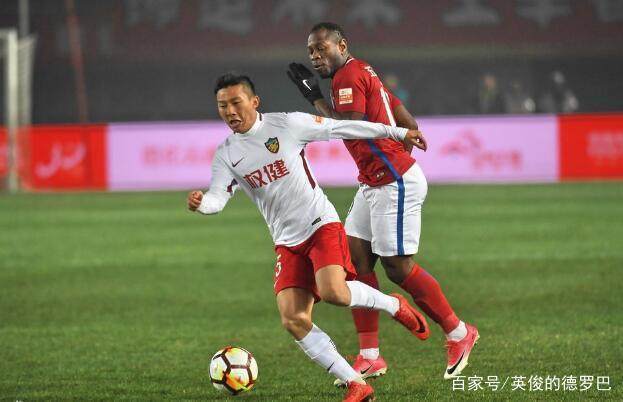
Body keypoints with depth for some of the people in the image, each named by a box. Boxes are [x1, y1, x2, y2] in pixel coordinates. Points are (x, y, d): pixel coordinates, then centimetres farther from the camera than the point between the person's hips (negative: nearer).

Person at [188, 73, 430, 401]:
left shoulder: (286, 125, -6)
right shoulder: (226, 155, 4)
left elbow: (343, 128, 1)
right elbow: (217, 198, -7)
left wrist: (398, 133, 6)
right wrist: (201, 202, -32)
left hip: (321, 225, -4)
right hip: (287, 243, 4)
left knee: (333, 293, -29)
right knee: (293, 320, -12)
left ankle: (394, 305, 1)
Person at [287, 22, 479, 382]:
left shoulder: (348, 75, -13)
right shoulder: (364, 74, 17)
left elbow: (351, 126, -26)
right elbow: (408, 123, 18)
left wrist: (315, 98, -16)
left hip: (395, 183, -11)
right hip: (374, 185, 11)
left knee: (398, 267, -5)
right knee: (356, 260, 5)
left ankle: (459, 334, 10)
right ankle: (370, 358, 5)